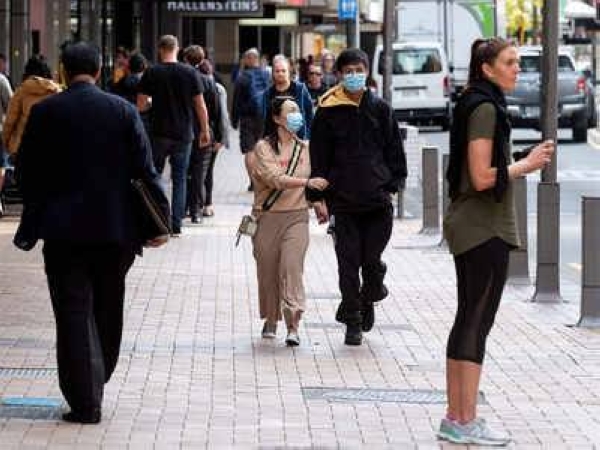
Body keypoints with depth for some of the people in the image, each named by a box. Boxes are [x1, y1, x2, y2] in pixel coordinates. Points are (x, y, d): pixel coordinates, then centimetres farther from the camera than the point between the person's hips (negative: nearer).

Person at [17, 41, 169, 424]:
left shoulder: (44, 112, -4)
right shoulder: (123, 111, -3)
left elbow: (28, 173, 1)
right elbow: (145, 170, -5)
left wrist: (37, 212, 17)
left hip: (63, 230, -1)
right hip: (116, 227, 1)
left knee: (74, 314, 1)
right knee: (107, 311, 17)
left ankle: (85, 402, -3)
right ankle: (97, 383, 28)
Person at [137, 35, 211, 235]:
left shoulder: (151, 73, -5)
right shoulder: (190, 73, -3)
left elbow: (140, 105, -5)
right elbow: (200, 105, -1)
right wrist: (205, 130, 9)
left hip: (159, 134, -1)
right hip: (183, 134, 1)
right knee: (180, 178, 7)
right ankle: (176, 224, 4)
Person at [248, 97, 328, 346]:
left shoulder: (305, 148, 9)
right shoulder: (263, 147, -5)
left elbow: (316, 180, 25)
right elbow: (275, 179, -20)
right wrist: (307, 182, -30)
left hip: (297, 216, 1)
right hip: (267, 217, -1)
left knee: (292, 266, -15)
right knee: (268, 270, 6)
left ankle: (293, 326, -20)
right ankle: (270, 320, 27)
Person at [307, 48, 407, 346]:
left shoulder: (380, 109, 7)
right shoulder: (328, 112, 2)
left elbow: (394, 150, 12)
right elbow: (319, 157, 4)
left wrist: (393, 185, 3)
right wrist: (318, 197, -1)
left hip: (378, 199, 1)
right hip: (342, 201, -1)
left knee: (372, 260, 1)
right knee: (348, 263, 1)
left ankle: (367, 299, 30)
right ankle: (353, 322, 10)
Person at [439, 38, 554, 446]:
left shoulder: (477, 105, 16)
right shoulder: (486, 108, -15)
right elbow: (482, 177, -20)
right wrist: (527, 165, -10)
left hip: (469, 226, 10)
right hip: (484, 229, -10)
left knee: (468, 320, 11)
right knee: (477, 323, -6)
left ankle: (456, 418, 15)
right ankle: (467, 423, -3)